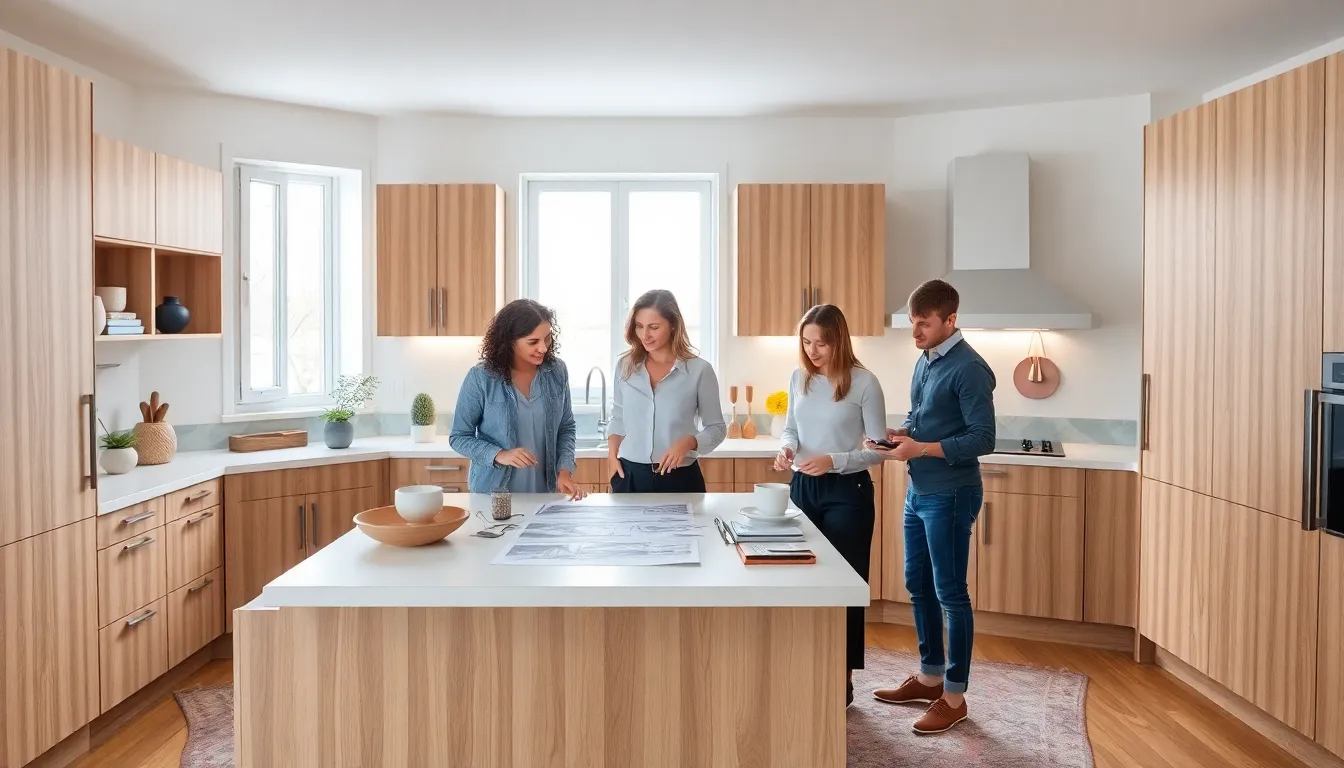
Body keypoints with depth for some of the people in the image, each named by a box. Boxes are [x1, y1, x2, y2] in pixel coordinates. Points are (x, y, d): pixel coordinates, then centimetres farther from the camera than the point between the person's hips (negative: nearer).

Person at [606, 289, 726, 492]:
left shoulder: (699, 370, -8)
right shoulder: (625, 365, 2)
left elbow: (717, 428, 0)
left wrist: (687, 443, -18)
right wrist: (612, 454, 0)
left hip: (680, 479, -2)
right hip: (630, 477, 3)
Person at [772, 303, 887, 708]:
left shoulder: (864, 382, -12)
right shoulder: (799, 377, 4)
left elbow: (879, 448, -10)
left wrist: (834, 461, -24)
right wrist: (787, 448, -8)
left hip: (847, 492, -5)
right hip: (803, 487, 5)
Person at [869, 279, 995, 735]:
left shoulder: (969, 369, -16)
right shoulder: (925, 361, 10)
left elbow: (983, 440, -19)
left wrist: (920, 448, -24)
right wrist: (899, 434, 0)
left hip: (950, 496, -9)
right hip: (918, 492, 9)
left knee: (950, 593, 1)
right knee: (918, 586, 16)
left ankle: (954, 696, 13)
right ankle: (930, 676, 31)